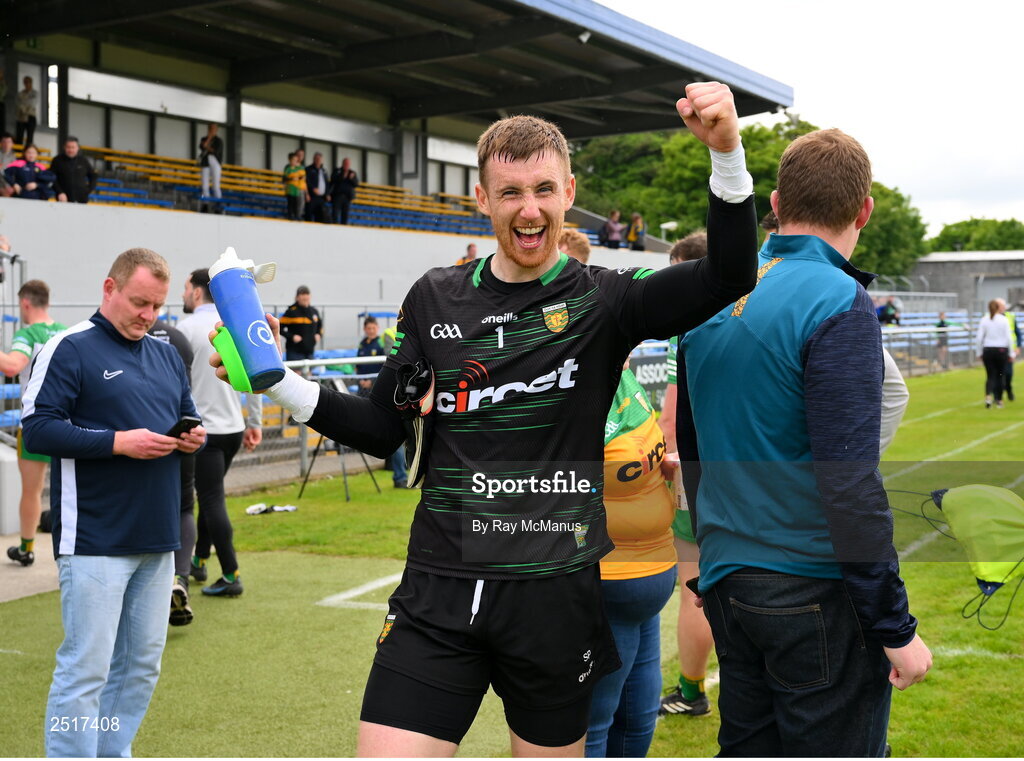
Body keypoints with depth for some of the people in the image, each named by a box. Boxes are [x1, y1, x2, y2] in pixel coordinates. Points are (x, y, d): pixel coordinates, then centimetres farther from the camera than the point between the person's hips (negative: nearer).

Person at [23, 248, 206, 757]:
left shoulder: (167, 356, 16)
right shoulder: (70, 349, -6)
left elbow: (187, 416, 26)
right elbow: (37, 428, -13)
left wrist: (192, 437, 2)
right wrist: (118, 442, -20)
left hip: (157, 540, 7)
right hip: (95, 540, -7)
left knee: (141, 664, 13)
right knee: (86, 668, -5)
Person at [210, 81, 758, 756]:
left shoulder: (603, 300, -2)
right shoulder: (435, 300, 6)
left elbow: (729, 277, -16)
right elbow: (383, 431, 12)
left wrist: (727, 152, -30)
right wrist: (279, 382, 0)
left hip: (556, 593, -1)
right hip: (438, 594, 1)